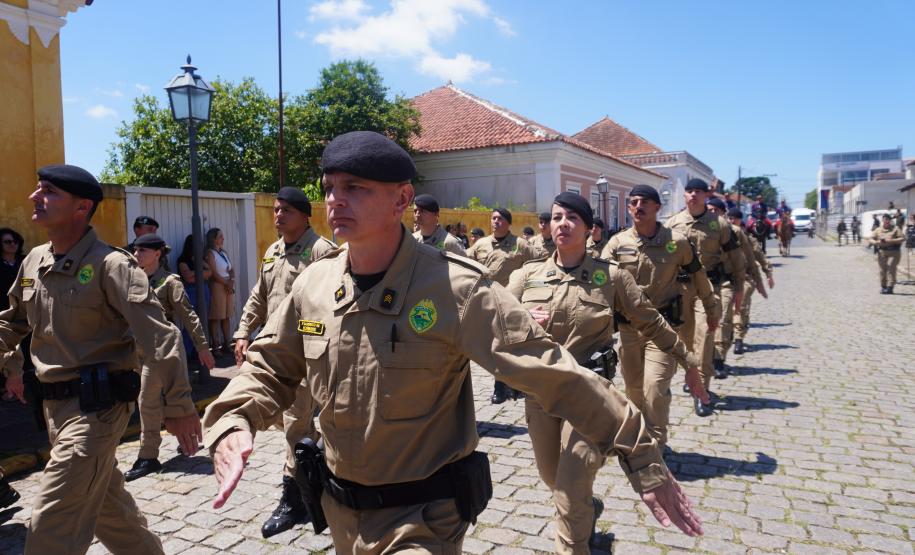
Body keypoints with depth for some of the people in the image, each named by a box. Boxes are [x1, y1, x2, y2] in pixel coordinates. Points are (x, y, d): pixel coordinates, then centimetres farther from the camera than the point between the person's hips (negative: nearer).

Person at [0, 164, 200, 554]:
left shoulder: (109, 264, -17)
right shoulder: (34, 261, 6)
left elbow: (158, 335, -24)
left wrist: (179, 406, -27)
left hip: (96, 405, -8)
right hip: (55, 404, 8)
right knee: (107, 505, 21)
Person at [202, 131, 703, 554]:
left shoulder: (454, 289, -23)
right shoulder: (313, 285, -6)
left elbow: (554, 374, -22)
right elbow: (268, 367, 6)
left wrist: (641, 458, -19)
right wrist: (230, 425, -14)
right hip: (341, 513, 6)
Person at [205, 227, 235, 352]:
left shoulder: (224, 252, 16)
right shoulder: (210, 253, -6)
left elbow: (232, 269, 12)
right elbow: (214, 273, -12)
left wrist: (232, 281, -6)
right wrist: (226, 284, -10)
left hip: (229, 286, 7)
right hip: (217, 286, -7)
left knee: (226, 316, 7)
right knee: (215, 317, -4)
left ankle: (226, 343, 11)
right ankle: (215, 345, -1)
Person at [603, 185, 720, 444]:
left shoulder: (677, 242, -4)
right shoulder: (617, 243, -2)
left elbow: (698, 276, 10)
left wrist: (712, 309, 21)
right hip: (627, 327, 3)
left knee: (655, 388, -13)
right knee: (634, 388, 15)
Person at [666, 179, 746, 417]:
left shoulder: (719, 223, 3)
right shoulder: (672, 223, 6)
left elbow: (735, 256, 9)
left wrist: (738, 288, 8)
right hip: (680, 286, 2)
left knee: (704, 333, -12)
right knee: (685, 335, 11)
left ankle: (702, 393, -8)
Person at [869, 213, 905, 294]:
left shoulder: (895, 229, 7)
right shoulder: (878, 230, 14)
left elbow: (903, 238, -1)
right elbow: (871, 239, 11)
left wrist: (892, 241, -14)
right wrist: (877, 242, -10)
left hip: (894, 252, -3)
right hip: (881, 251, 3)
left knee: (891, 268, -12)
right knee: (883, 269, 1)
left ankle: (890, 287, -14)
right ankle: (883, 287, 9)